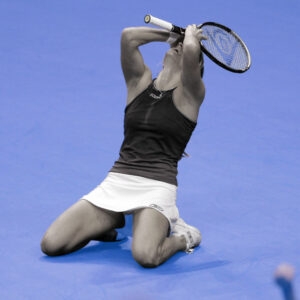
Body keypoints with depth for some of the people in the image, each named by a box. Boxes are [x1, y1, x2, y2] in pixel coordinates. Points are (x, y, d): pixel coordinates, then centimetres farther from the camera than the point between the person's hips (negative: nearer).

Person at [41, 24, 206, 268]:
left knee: (145, 255, -34)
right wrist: (171, 34, 11)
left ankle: (183, 237, 1)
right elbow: (128, 36, -2)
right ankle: (112, 221, 17)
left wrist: (191, 34, 4)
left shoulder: (189, 94, 1)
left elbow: (191, 49, -18)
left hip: (156, 186, -4)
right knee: (51, 244, -10)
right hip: (116, 182, 4)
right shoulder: (141, 81, 13)